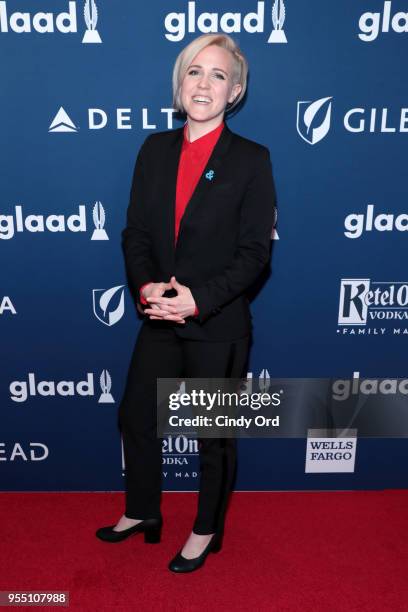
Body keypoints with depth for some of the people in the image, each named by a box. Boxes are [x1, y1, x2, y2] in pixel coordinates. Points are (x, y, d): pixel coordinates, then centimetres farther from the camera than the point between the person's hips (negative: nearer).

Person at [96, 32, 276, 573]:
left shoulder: (251, 159, -9)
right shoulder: (155, 149, 4)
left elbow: (254, 253, -12)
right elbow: (135, 233, 2)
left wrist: (198, 299, -22)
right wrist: (146, 286, -15)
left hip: (219, 327, -4)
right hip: (160, 320, 5)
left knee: (214, 435, 13)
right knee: (136, 416, 18)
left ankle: (207, 531, 40)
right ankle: (141, 512, 46)